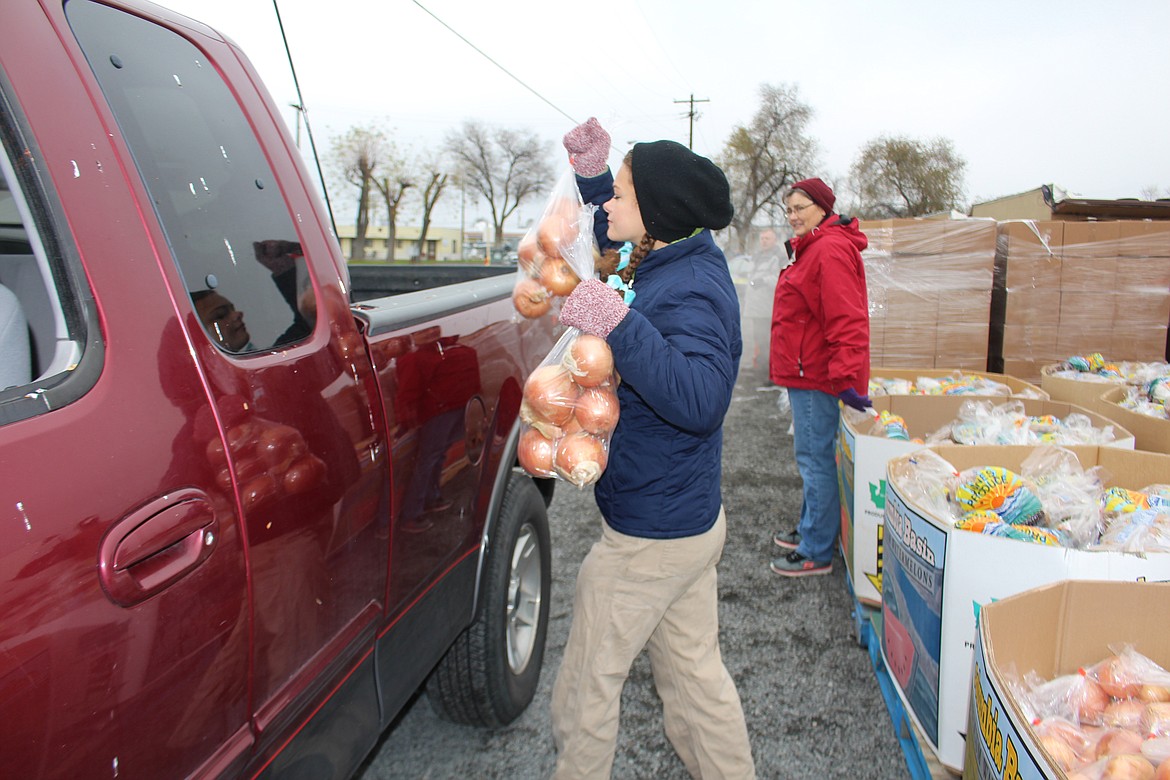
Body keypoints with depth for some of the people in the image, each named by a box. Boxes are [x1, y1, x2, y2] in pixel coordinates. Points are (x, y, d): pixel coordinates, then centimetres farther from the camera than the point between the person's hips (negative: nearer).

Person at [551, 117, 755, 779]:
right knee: (695, 673, 22)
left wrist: (618, 324, -43)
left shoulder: (689, 292, -23)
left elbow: (700, 398, -38)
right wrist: (592, 172, 9)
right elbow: (616, 234, 25)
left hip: (651, 538, -10)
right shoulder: (678, 263, 5)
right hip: (691, 520, 10)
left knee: (585, 689, 8)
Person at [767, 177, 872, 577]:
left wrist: (845, 377, -30)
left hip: (818, 378, -11)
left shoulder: (830, 251, -18)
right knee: (813, 456, 20)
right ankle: (810, 529, 34)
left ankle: (816, 552, 6)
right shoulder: (811, 248, 17)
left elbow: (845, 320, -26)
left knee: (816, 459, -4)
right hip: (809, 373, 11)